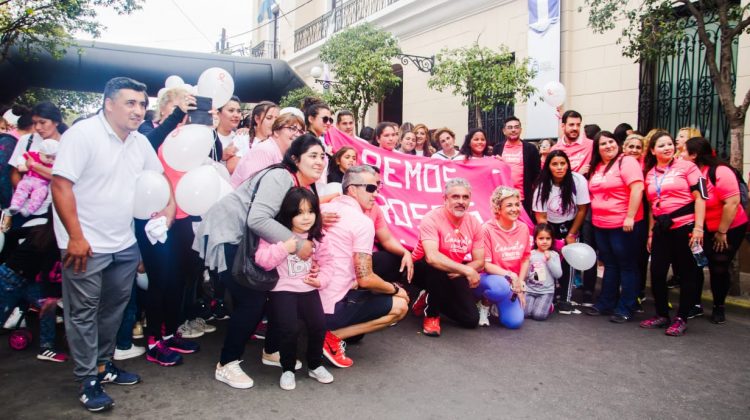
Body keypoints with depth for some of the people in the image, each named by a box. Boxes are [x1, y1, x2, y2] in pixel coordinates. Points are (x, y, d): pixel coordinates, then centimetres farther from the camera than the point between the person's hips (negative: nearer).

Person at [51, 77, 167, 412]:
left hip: (124, 244, 7)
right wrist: (75, 237, -20)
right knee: (84, 312, 4)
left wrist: (168, 207, 5)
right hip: (85, 245, -7)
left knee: (114, 307, 16)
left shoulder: (140, 142, 6)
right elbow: (60, 185, -18)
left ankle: (103, 364, 33)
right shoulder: (82, 134, -15)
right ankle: (88, 380, 15)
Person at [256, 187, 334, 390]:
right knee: (288, 329, -18)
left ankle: (315, 365, 18)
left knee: (319, 325, -9)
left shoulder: (318, 236, 4)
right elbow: (262, 261, -16)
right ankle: (287, 369, 9)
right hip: (283, 289, -4)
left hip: (309, 288, 4)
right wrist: (283, 249, -27)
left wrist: (321, 279, -5)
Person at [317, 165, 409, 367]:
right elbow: (366, 280, -19)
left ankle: (327, 328, 8)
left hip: (312, 298, 8)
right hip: (332, 306, -8)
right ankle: (334, 336, -3)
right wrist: (395, 289, 1)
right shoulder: (362, 221, -15)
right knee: (400, 305, 3)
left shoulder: (323, 210, 7)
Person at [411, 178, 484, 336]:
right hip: (423, 269, -5)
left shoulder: (474, 224, -8)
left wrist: (459, 272, -25)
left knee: (471, 319, -5)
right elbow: (431, 257, -39)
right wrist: (466, 270, -41)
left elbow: (479, 262, -6)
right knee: (437, 268, -39)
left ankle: (429, 299, 20)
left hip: (454, 275, 5)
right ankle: (431, 314, -13)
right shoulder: (432, 219, -25)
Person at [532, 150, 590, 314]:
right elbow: (540, 217, -12)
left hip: (571, 225, -1)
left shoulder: (578, 180, -20)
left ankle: (564, 300, -5)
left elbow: (582, 210, -11)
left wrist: (571, 235, -8)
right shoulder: (542, 186, -16)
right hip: (550, 227, 1)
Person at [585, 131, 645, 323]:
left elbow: (637, 188, -19)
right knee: (609, 265, 16)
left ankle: (625, 309, 11)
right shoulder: (596, 168, 12)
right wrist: (595, 217, 13)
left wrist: (630, 217, -23)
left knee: (627, 266, 3)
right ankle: (606, 303, 25)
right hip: (601, 225, 7)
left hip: (624, 225, -7)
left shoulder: (626, 162, -10)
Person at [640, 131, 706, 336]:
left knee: (686, 274, 4)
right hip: (661, 230, 5)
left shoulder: (687, 167, -2)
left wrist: (698, 228, -13)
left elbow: (700, 197, -6)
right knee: (657, 273, 4)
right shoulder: (649, 174, 11)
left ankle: (681, 319, 14)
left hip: (685, 227, -4)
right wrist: (651, 233, 13)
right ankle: (662, 315, 20)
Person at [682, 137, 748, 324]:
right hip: (702, 230, 4)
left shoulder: (720, 172, -20)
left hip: (730, 228, -4)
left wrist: (722, 232, -19)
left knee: (719, 269, 2)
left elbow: (732, 203, -23)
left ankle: (719, 308, 20)